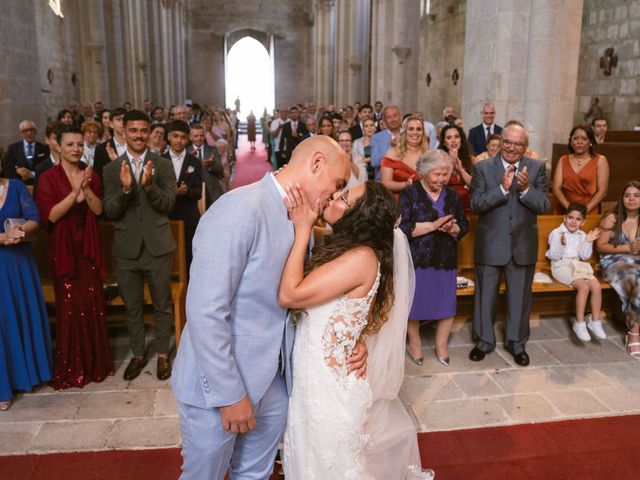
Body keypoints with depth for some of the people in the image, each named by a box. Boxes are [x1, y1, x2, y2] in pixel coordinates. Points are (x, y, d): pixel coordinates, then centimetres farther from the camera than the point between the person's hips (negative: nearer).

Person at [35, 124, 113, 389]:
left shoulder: (91, 175, 7)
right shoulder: (48, 178, -5)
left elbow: (98, 210, -1)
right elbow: (49, 216, -13)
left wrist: (87, 188, -17)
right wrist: (74, 192, -23)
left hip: (89, 247, 3)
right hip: (63, 248, -3)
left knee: (93, 304, 5)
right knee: (68, 305, 2)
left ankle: (95, 361, 20)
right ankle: (71, 366, 15)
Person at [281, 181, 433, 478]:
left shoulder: (361, 257, -26)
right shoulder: (345, 249, 3)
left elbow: (288, 295, -28)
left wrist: (302, 228, -21)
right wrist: (304, 227, -1)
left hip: (330, 383, -9)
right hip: (316, 375, 9)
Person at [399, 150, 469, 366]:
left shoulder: (452, 195, 8)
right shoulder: (410, 193, -5)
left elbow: (464, 227, 8)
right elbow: (403, 227, -16)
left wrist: (451, 229, -15)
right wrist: (433, 225, -18)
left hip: (445, 260, 4)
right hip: (417, 259, -3)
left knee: (447, 304, 7)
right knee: (415, 302, 8)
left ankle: (441, 345, 28)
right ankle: (415, 343, 30)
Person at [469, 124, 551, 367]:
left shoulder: (538, 168, -1)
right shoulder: (483, 167, -5)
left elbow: (544, 206, -7)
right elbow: (475, 204, -13)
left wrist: (526, 188, -25)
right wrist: (502, 188, -25)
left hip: (523, 245, 1)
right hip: (490, 244, -1)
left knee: (520, 297, 14)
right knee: (485, 296, 12)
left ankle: (517, 343, 33)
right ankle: (484, 341, 32)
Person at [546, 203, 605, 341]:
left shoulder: (582, 235, 13)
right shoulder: (556, 233, -5)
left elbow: (584, 256, 10)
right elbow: (554, 256, -9)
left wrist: (588, 242, -3)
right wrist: (561, 244, -26)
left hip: (578, 265, 6)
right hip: (562, 266, -6)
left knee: (596, 286, -20)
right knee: (584, 286, -28)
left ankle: (595, 321, -7)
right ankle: (579, 324, -19)